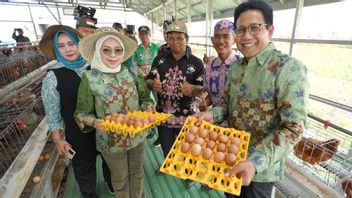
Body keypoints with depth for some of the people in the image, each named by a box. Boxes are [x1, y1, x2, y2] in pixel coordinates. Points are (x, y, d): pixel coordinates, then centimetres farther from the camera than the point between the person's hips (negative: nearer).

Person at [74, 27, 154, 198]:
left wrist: (148, 108, -17)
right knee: (120, 179, 22)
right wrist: (95, 122, -28)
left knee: (137, 173, 26)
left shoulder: (133, 74, -7)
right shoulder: (90, 78, -15)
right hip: (111, 140, -3)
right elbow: (82, 113, -9)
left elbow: (145, 98, 3)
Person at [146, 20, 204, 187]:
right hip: (163, 113, 3)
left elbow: (203, 88, -7)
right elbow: (149, 80, 2)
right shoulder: (160, 59, 1)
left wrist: (191, 89, -29)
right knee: (166, 146, 23)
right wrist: (153, 84, -22)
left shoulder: (196, 62, -7)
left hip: (186, 116, -2)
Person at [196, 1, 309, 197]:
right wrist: (212, 114, -13)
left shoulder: (289, 68, -20)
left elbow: (293, 128, -23)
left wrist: (255, 162, -32)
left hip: (261, 168, -5)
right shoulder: (236, 67, -1)